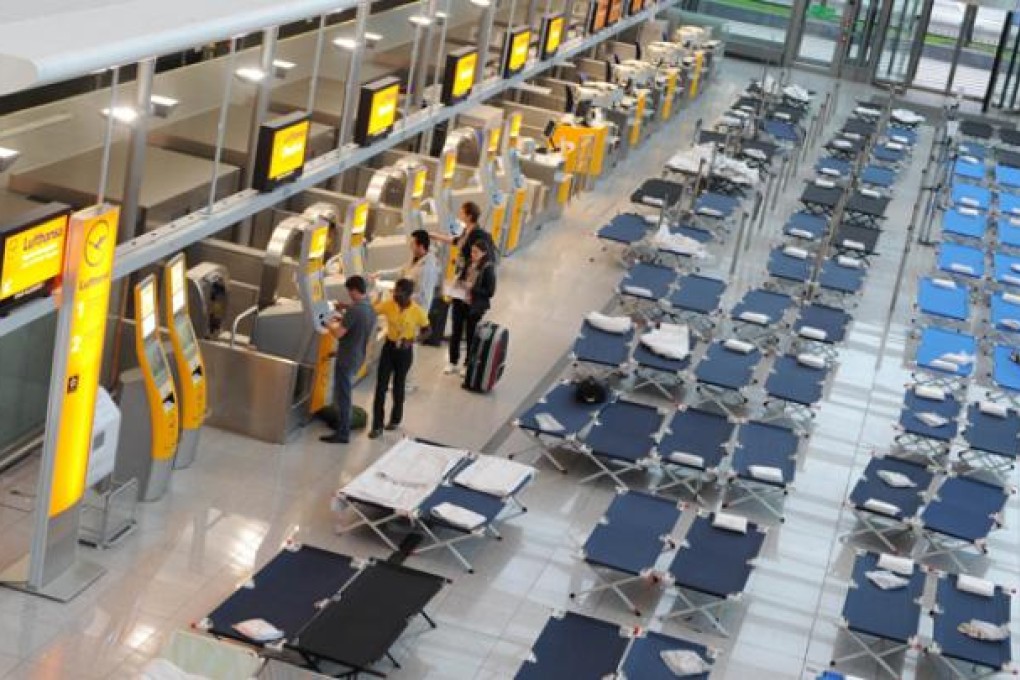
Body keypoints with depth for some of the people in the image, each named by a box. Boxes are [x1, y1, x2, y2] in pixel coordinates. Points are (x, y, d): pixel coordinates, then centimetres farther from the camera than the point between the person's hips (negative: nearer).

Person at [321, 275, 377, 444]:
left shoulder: (354, 310, -23)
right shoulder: (371, 310, 5)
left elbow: (338, 333, -22)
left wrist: (329, 324, -4)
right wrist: (342, 321, 15)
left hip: (346, 359, -9)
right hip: (358, 359, 9)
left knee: (342, 396, -1)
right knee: (345, 395, 21)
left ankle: (342, 434, 3)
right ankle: (343, 428, 29)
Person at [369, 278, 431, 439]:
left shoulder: (418, 311, -17)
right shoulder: (388, 304, -12)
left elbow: (426, 330, -4)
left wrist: (412, 340, -19)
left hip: (405, 350, -2)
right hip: (389, 346, 2)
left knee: (398, 386, 13)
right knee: (381, 386, -1)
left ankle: (395, 419, 36)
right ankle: (377, 426, 5)